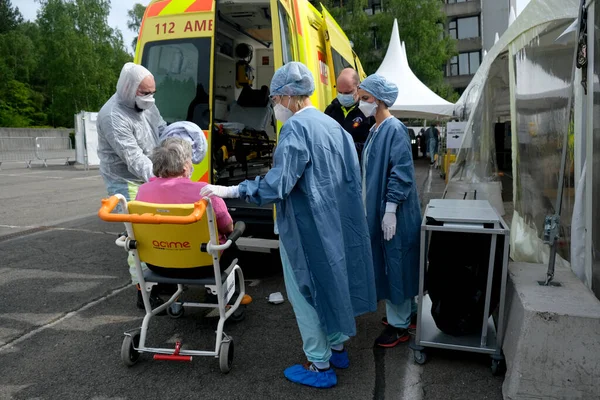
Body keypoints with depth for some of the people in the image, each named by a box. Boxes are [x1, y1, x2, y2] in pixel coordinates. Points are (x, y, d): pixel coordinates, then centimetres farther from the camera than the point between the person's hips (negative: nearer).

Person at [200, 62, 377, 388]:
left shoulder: (296, 127, -18)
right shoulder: (332, 124, 9)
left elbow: (278, 183, -25)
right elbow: (351, 177, 13)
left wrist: (230, 191, -19)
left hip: (306, 227, -9)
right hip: (334, 223, 9)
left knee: (306, 291, 5)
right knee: (331, 282, 21)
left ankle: (320, 366, 18)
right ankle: (337, 347, 37)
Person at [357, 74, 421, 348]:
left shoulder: (395, 129, -16)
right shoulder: (376, 129, 11)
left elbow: (401, 173, -21)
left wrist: (390, 210, -21)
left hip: (393, 213, -9)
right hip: (377, 208, 9)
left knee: (396, 263, 1)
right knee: (388, 262, 17)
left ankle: (399, 325, 15)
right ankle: (407, 311, 34)